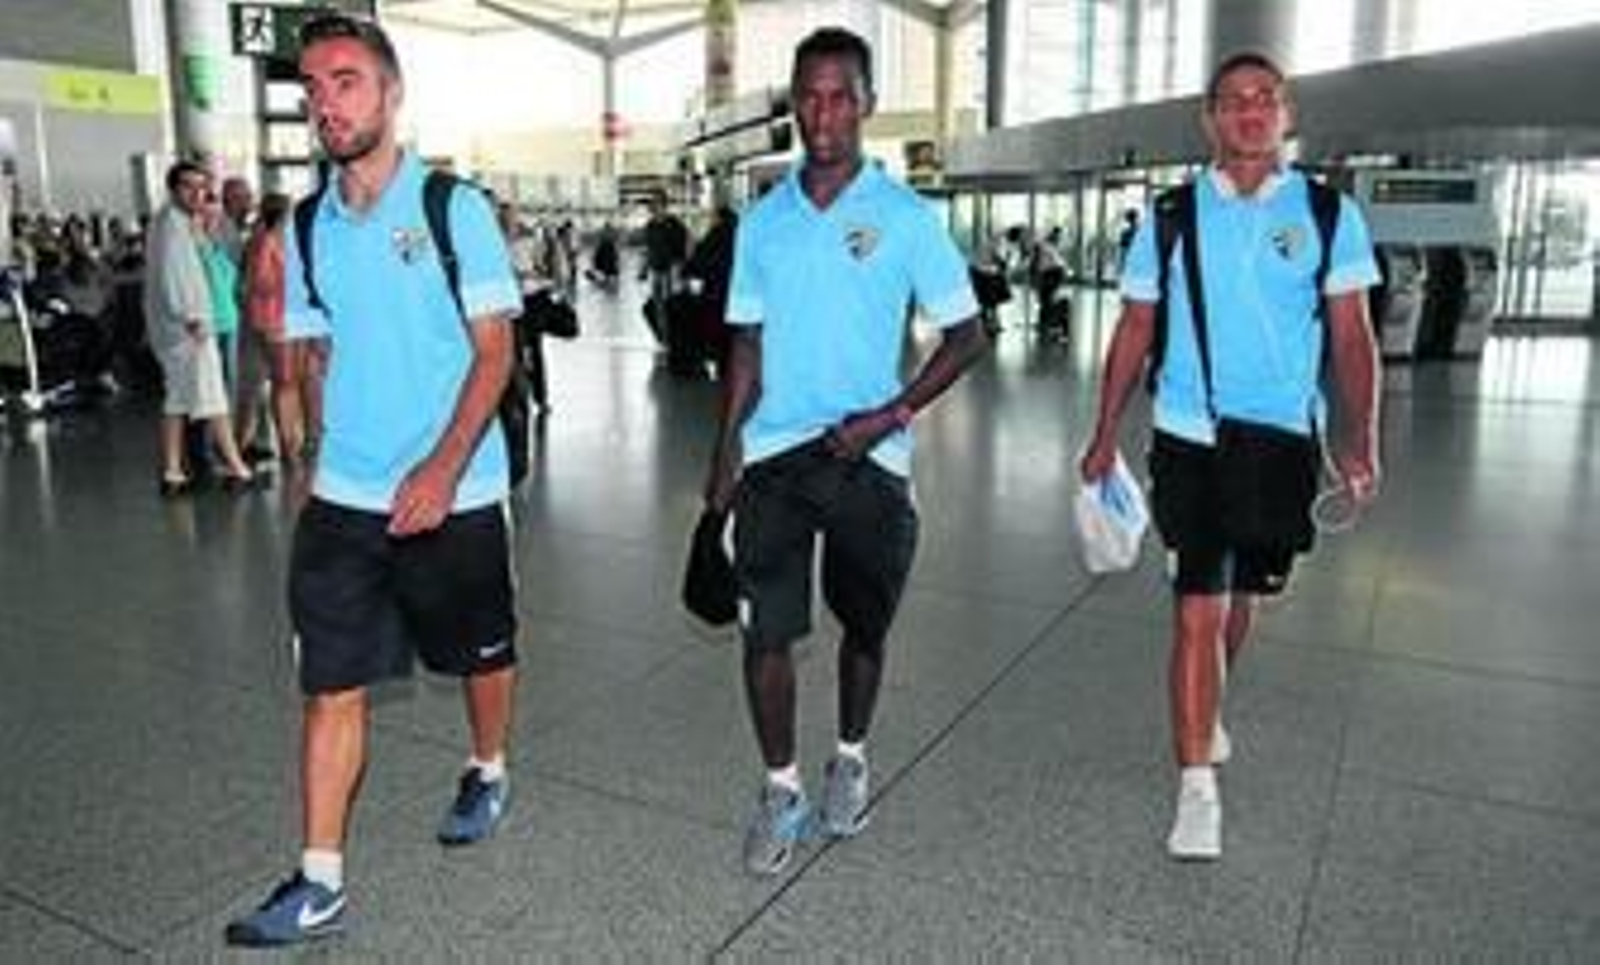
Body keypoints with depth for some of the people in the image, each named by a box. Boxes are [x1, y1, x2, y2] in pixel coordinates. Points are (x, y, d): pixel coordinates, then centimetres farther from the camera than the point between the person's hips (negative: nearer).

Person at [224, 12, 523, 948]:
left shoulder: (455, 207, -6)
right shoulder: (309, 228, 7)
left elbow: (495, 351, -10)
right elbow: (317, 356, 16)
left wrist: (442, 468, -20)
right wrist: (313, 458, 10)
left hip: (455, 491, -3)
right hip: (343, 497, 4)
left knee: (483, 653, 15)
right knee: (332, 685, 2)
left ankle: (489, 772, 42)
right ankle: (319, 882, 12)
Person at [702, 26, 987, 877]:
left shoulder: (905, 216, -4)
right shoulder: (763, 221, 7)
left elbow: (966, 336, -2)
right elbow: (747, 344, 12)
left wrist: (889, 416, -14)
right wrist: (726, 447, 3)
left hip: (866, 456, -2)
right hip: (772, 454, 2)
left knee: (863, 624, 13)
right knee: (763, 631, -2)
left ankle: (850, 761, 37)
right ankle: (781, 791, 17)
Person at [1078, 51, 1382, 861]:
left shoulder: (1328, 214, 1)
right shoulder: (1172, 216, 1)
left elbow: (1351, 338, 2)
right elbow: (1134, 331, 5)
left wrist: (1359, 437, -9)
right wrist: (1105, 436, 2)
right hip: (1189, 441, -1)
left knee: (1240, 597, 17)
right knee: (1198, 608, -6)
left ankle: (1207, 709, 44)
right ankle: (1196, 786, 1)